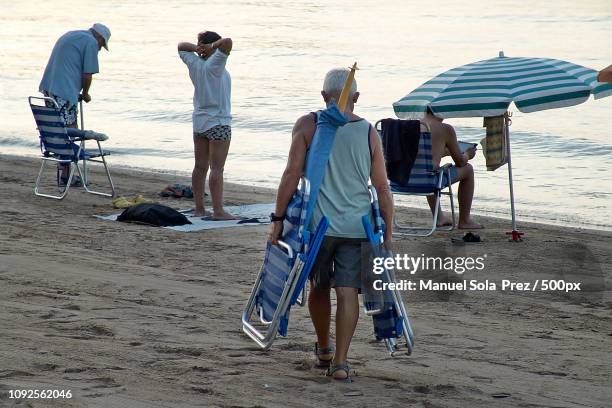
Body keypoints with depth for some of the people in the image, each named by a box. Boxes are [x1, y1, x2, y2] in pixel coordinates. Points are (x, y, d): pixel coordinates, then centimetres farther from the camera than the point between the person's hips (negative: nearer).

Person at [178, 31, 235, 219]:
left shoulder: (195, 64, 4)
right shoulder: (214, 64, -15)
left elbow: (181, 46, 21)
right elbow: (227, 42, -29)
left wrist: (196, 48, 4)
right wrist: (213, 46, -11)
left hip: (199, 122, 7)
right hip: (218, 122, -7)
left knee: (200, 167, 10)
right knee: (217, 168, -8)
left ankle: (199, 208, 13)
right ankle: (218, 210, -11)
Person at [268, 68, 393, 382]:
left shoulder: (307, 125, -2)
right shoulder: (369, 133, 4)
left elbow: (292, 174, -7)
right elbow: (382, 187, 3)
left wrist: (278, 218, -1)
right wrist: (388, 232, 9)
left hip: (318, 223, 0)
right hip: (357, 225, 0)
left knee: (319, 287, 18)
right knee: (347, 292, 0)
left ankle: (323, 349, 34)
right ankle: (340, 362, -7)